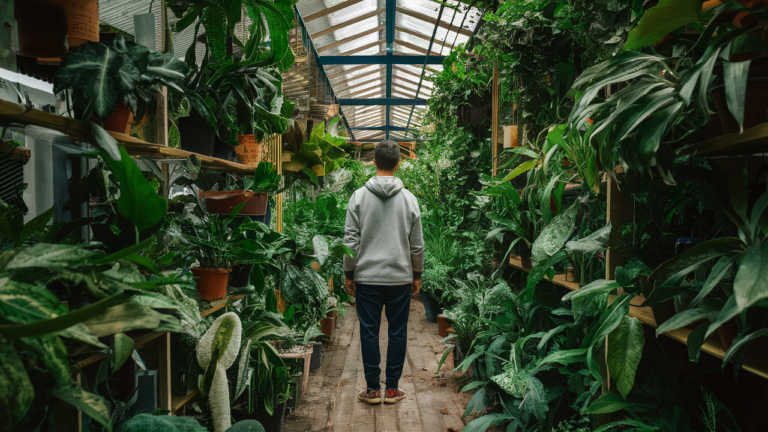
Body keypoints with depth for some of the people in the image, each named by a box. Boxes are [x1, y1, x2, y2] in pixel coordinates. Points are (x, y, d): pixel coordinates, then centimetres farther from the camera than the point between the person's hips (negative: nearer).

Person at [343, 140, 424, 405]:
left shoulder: (359, 197, -3)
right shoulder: (409, 199, 0)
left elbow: (350, 240, -3)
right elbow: (417, 244, 3)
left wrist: (349, 274, 6)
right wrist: (417, 275, 14)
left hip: (367, 277, 0)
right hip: (400, 277, 1)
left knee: (369, 332, 8)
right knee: (398, 332, 9)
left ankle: (373, 389, 13)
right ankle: (392, 389, 15)